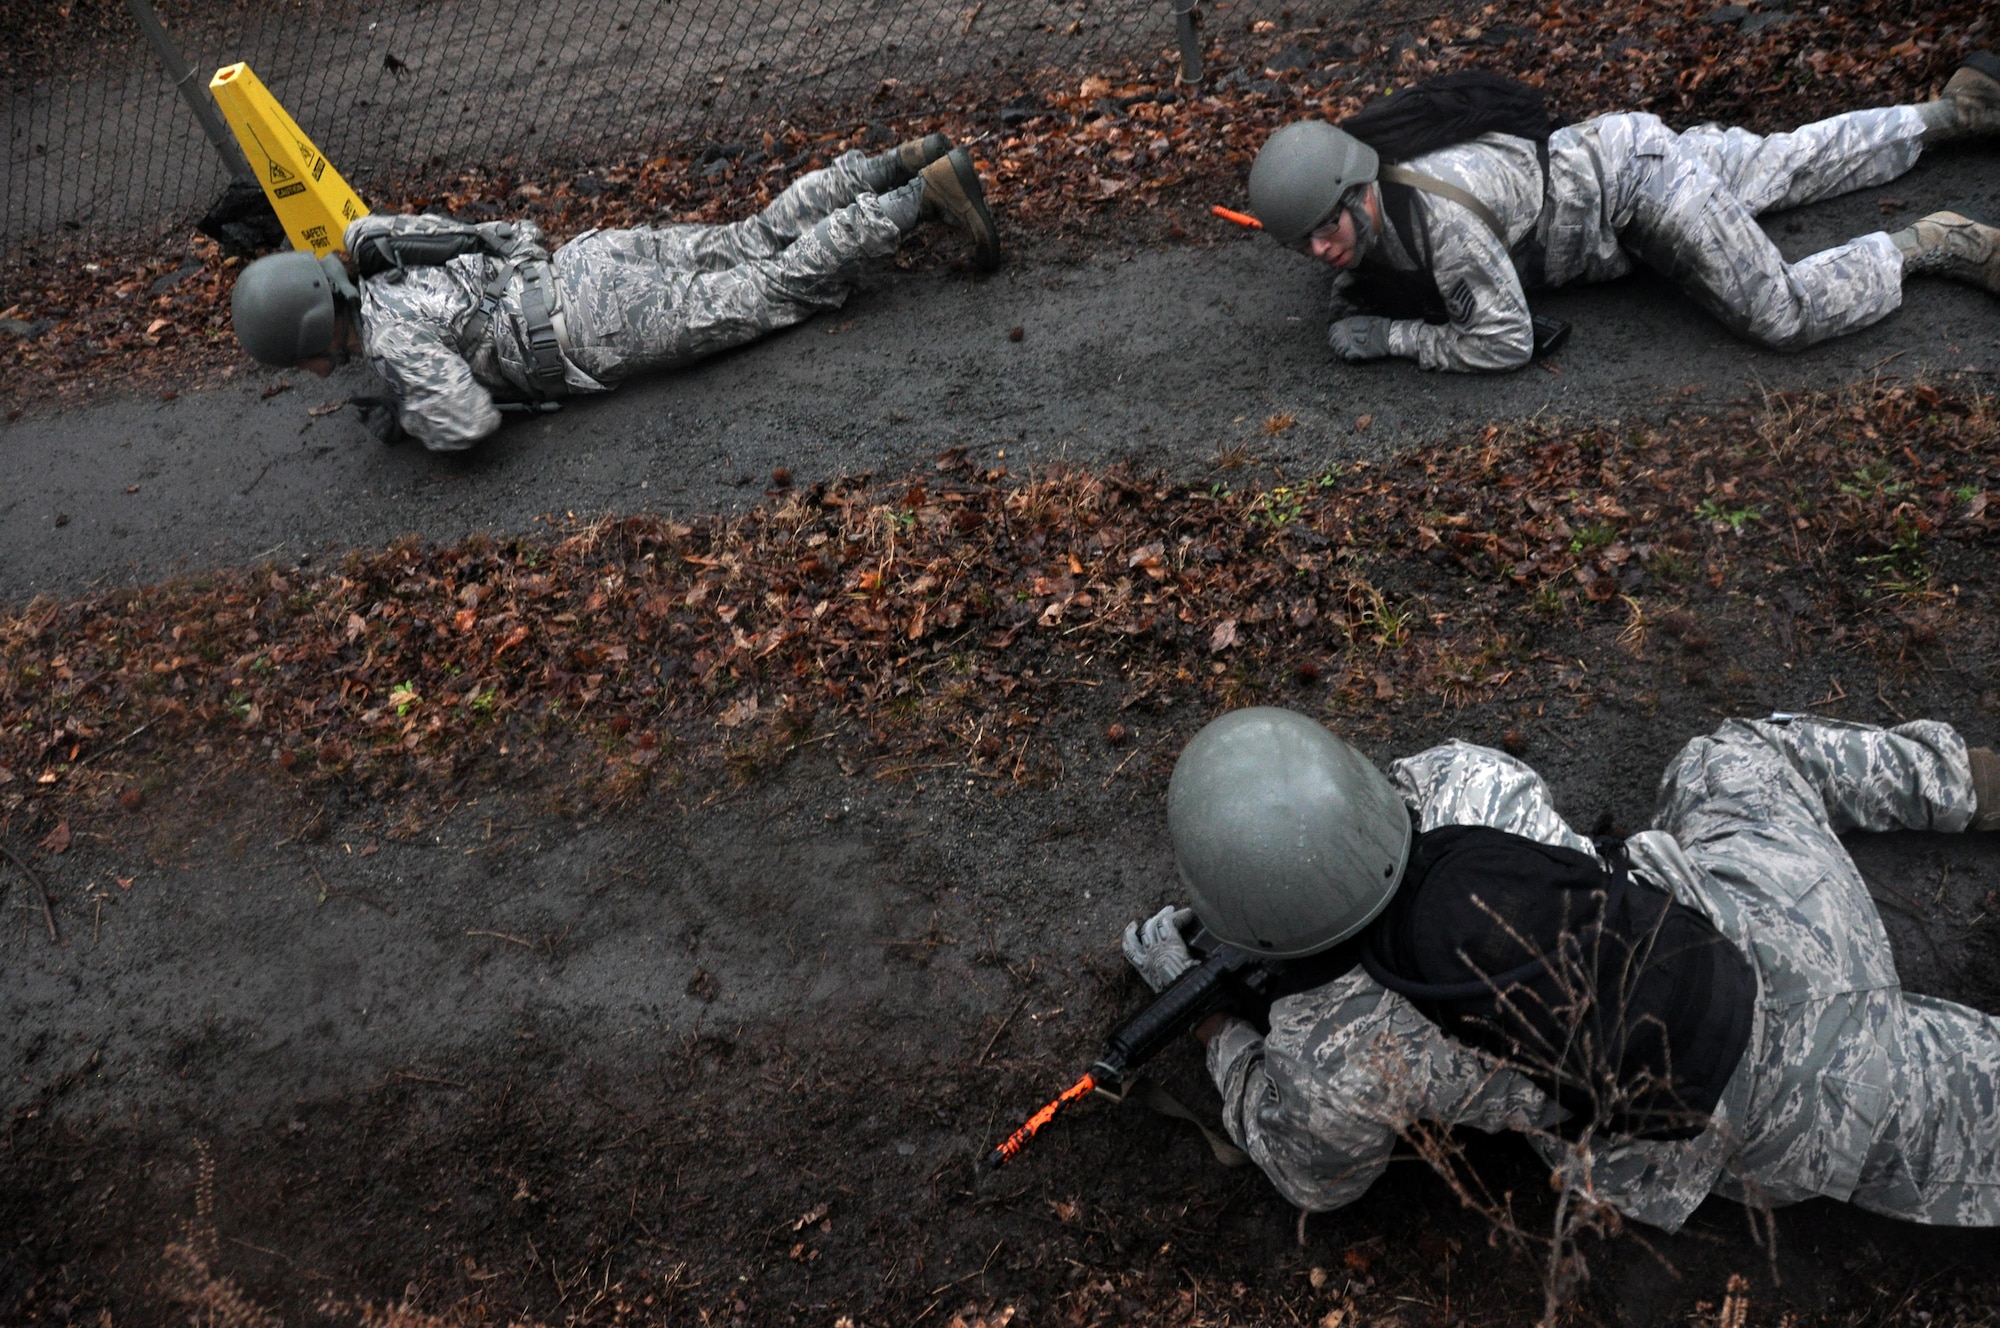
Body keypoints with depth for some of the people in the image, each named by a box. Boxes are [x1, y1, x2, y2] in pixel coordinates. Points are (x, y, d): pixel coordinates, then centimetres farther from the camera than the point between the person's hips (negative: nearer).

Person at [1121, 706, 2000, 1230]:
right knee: (1741, 760, 31)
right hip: (1779, 925, 4)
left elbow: (1315, 1175, 1)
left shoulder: (1327, 1056, -25)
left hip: (1789, 1122, -4)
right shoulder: (1461, 778, -18)